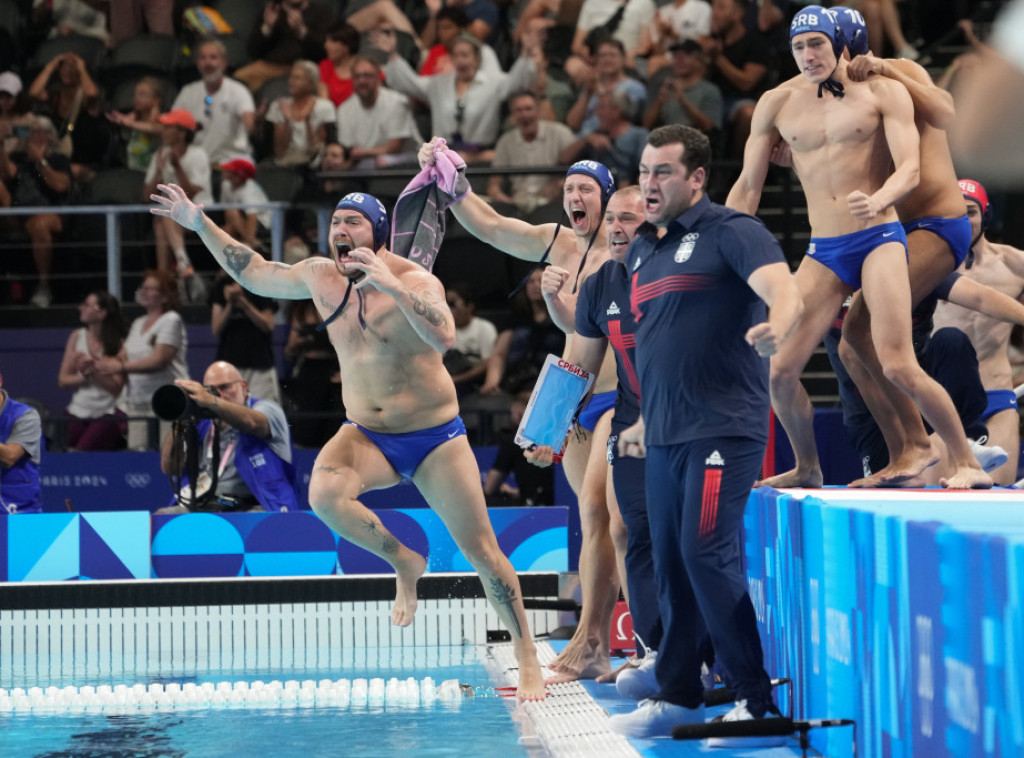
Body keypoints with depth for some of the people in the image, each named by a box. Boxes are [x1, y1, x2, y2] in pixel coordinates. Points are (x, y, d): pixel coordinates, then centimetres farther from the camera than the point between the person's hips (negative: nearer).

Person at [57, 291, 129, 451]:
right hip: (78, 412, 4)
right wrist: (84, 376, -11)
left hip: (107, 414, -4)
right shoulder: (77, 337, 8)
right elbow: (63, 380, 7)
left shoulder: (118, 344, -6)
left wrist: (93, 371, -21)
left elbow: (117, 388, -10)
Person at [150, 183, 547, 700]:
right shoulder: (320, 276, 0)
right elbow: (255, 274, 16)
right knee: (324, 494, -29)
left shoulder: (414, 281, -18)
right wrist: (200, 224, 13)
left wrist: (391, 287, -44)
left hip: (434, 436, -4)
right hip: (366, 435, 4)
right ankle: (403, 563, -2)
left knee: (481, 551, -4)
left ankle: (527, 661, 10)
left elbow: (444, 336, -38)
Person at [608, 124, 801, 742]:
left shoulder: (730, 232, -6)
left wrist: (775, 330, -43)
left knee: (707, 554, -15)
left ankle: (760, 701, -10)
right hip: (667, 436, 8)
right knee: (670, 563, 10)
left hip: (723, 428, -8)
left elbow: (787, 294, -21)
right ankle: (679, 695, 19)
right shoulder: (642, 254, 18)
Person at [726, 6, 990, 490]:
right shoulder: (777, 104, 8)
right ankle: (807, 468, 18)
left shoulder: (881, 92, 0)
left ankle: (968, 464, -4)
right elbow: (748, 186, 13)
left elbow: (910, 169, -10)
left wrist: (878, 199, -31)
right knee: (778, 370, -5)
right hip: (823, 253, 4)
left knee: (898, 367, -17)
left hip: (879, 239, -4)